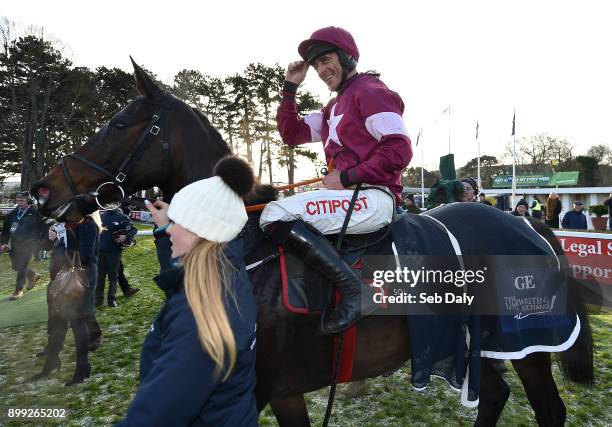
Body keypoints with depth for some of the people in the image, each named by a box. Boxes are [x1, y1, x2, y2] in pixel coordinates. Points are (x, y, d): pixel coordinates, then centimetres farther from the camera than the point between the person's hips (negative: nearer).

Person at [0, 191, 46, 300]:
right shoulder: (13, 214, 9)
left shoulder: (35, 213, -9)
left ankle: (18, 291, 8)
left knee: (21, 267, -5)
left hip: (28, 245, -7)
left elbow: (44, 228, -9)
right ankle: (33, 275, 39)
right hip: (15, 245, 7)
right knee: (15, 266, 15)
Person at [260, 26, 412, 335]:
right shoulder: (334, 106, 25)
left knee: (277, 215, -24)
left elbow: (399, 151, -14)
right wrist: (290, 88, 18)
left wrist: (345, 178, -15)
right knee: (276, 211, 15)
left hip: (375, 197, -10)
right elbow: (291, 134, 24)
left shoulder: (369, 90, -3)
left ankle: (354, 289, -25)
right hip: (349, 195, 10)